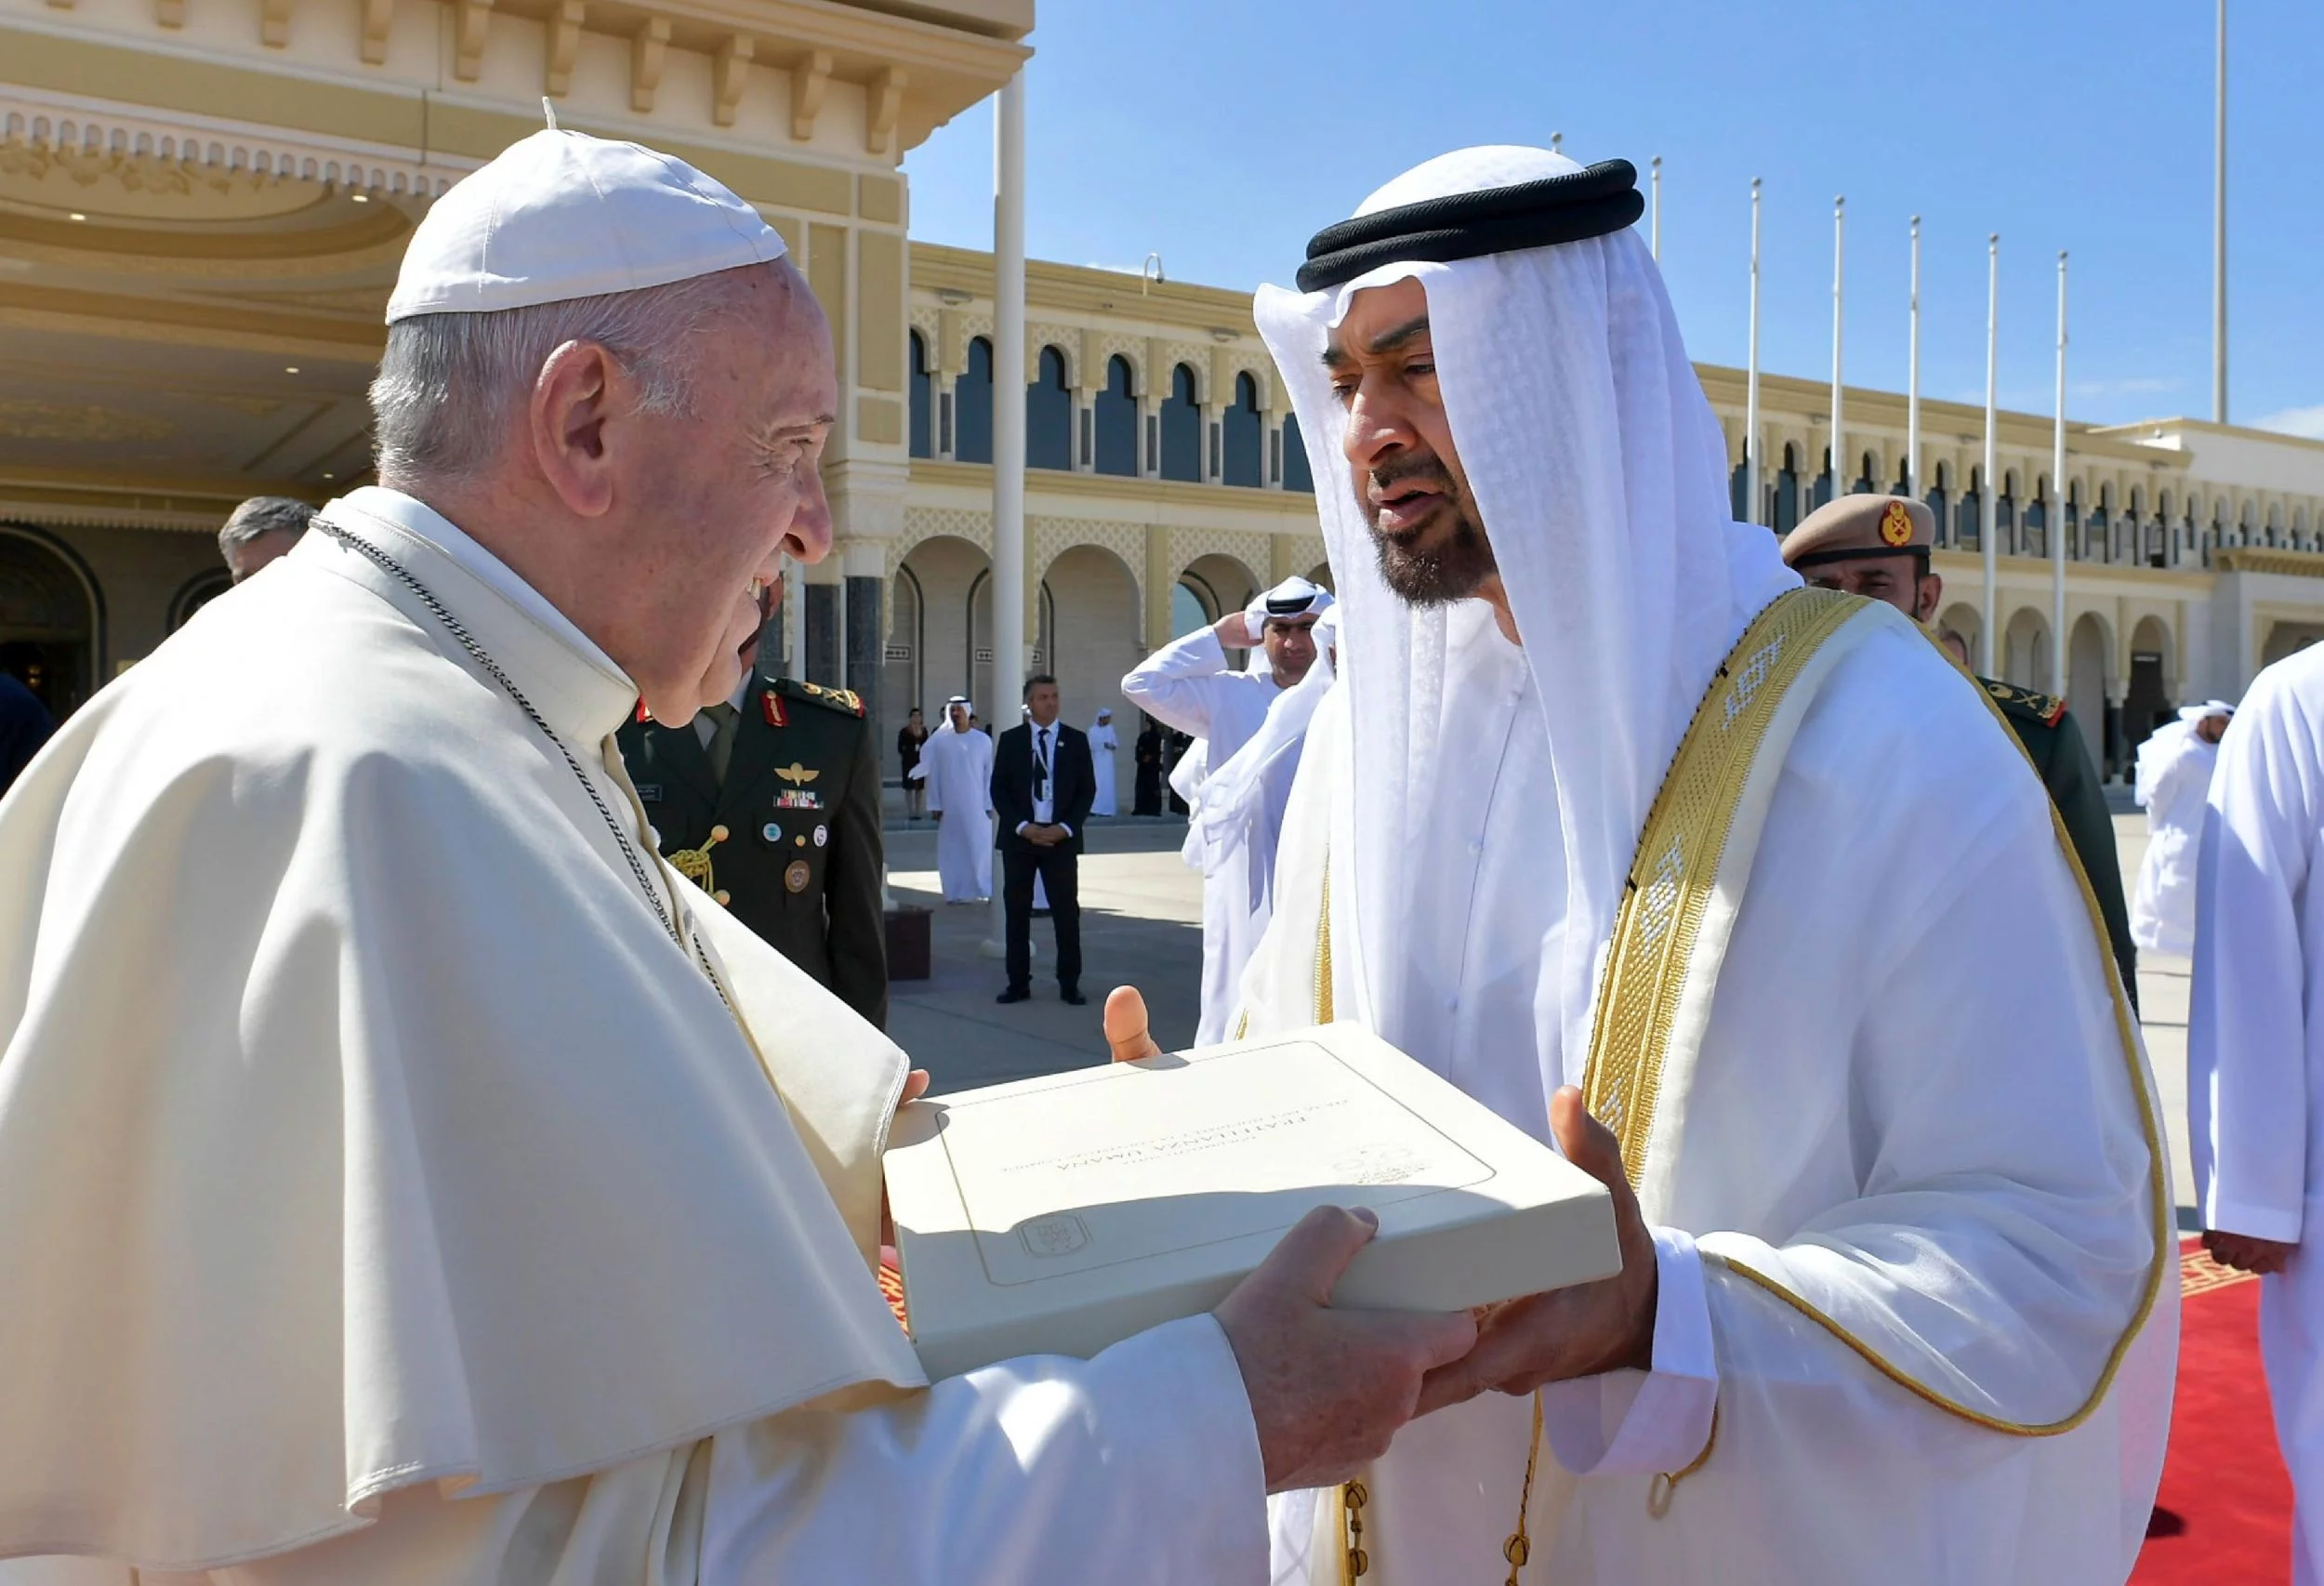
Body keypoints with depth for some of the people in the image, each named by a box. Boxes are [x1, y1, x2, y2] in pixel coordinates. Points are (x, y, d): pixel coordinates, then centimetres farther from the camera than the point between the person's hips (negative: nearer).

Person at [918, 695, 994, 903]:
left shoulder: (983, 741, 1)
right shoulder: (939, 741, 2)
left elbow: (990, 774, 2)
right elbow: (933, 774, 4)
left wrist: (990, 805, -3)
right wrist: (935, 805, 0)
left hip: (976, 806, -1)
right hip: (949, 806, 1)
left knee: (980, 846, -3)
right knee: (951, 848, 3)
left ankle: (980, 890, 6)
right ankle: (956, 892, 10)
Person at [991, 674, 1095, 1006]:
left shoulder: (1076, 740, 5)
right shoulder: (1010, 740, 5)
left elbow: (1087, 790, 4)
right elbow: (999, 789, 3)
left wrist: (1065, 828, -9)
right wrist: (1023, 827, -10)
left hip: (1062, 838, -1)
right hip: (1019, 837, 1)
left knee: (1066, 911, -1)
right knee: (1017, 911, 5)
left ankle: (1069, 984, 7)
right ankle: (1018, 982, 13)